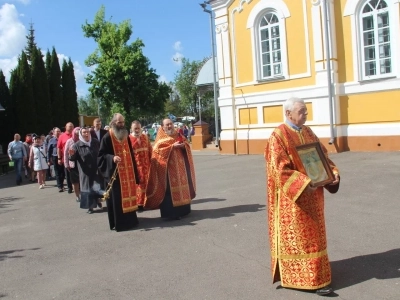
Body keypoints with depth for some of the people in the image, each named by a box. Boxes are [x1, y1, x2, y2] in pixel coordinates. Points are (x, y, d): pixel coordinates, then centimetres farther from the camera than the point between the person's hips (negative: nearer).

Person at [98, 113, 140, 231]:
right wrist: (112, 158, -26)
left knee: (128, 195, 10)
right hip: (115, 173, -6)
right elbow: (101, 155, -7)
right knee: (117, 198, -4)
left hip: (127, 172, 6)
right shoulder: (107, 137, -7)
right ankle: (118, 223, 3)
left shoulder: (126, 136, 13)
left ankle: (130, 220, 20)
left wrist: (134, 171, 16)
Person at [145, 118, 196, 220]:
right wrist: (172, 146, -19)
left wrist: (183, 145, -9)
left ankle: (182, 209, 22)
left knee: (182, 186, 10)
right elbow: (158, 150, -15)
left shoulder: (178, 135, 16)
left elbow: (187, 145, 14)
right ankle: (170, 212, -4)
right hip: (168, 168, -6)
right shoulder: (161, 139, -1)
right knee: (169, 189, -8)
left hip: (180, 167, 6)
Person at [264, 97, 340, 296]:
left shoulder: (308, 132, 10)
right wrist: (304, 183, -27)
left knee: (312, 235, 16)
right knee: (296, 237, 2)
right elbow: (280, 169, -21)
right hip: (292, 198, -8)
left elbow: (322, 155, 14)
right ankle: (306, 278, 11)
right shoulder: (278, 136, -14)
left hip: (311, 195, 8)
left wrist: (333, 172, -4)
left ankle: (314, 273, 29)